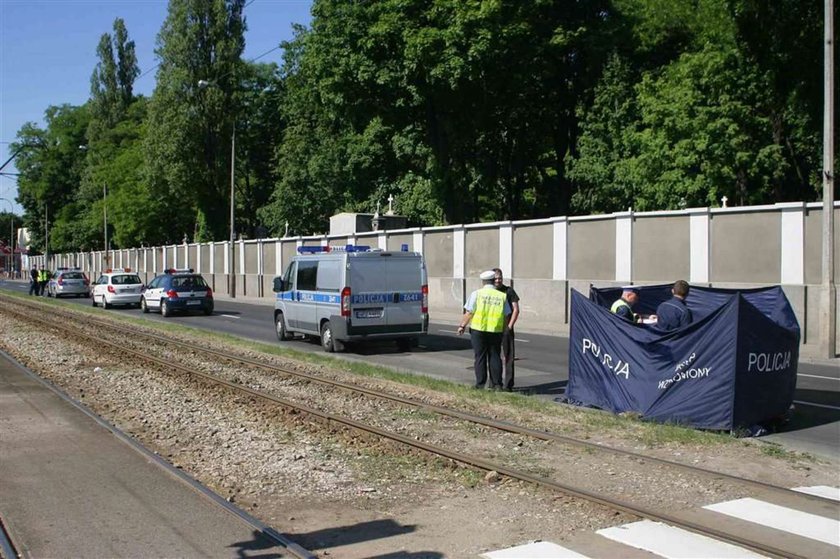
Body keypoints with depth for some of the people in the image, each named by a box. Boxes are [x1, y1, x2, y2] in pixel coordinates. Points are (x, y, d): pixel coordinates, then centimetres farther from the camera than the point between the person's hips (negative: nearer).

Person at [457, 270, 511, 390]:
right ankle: (497, 384, 11)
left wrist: (462, 326, 6)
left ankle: (480, 384, 8)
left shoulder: (477, 293, -4)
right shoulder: (502, 296, 4)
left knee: (480, 357, 6)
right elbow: (506, 316, 5)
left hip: (478, 330, -2)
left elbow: (469, 313, -6)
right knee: (495, 357, 10)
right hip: (496, 331, 2)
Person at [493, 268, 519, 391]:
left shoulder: (509, 291, 1)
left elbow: (516, 310, -1)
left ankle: (508, 384, -2)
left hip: (506, 329, -2)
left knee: (508, 357, -4)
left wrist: (509, 326, -9)